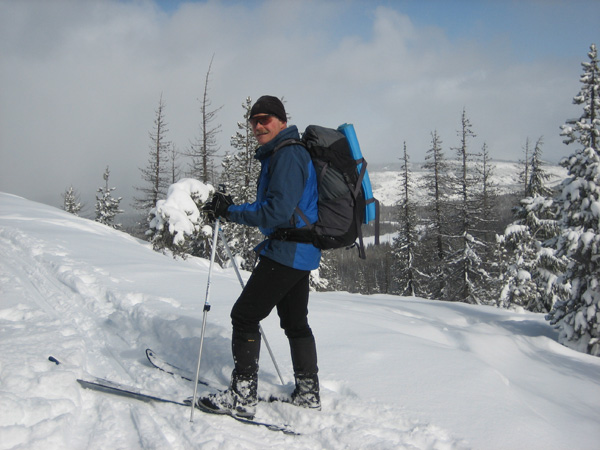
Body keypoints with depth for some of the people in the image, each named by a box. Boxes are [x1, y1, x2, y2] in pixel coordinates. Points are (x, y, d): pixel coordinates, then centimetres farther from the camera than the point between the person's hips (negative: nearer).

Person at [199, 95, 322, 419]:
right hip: (302, 253, 11)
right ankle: (308, 393, 26)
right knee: (295, 322, 18)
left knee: (244, 316, -7)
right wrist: (232, 209, 8)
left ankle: (242, 397, -6)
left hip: (287, 252, -11)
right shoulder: (280, 154, 18)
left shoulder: (287, 155, -16)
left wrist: (232, 212, -18)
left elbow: (277, 212, -24)